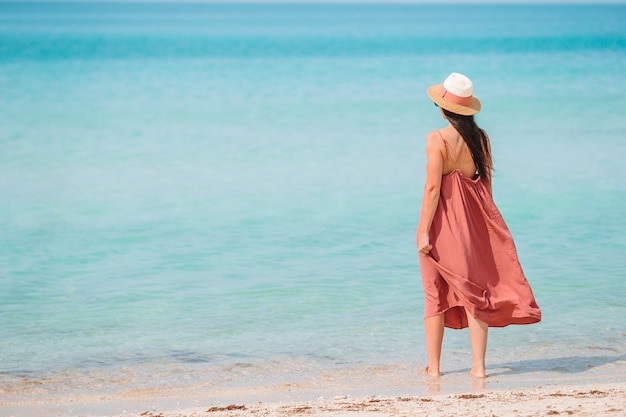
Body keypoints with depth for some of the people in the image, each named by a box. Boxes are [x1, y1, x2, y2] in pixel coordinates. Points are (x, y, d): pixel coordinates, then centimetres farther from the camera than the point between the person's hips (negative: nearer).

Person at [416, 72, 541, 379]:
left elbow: (433, 187, -16)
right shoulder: (480, 137, 2)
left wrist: (424, 231, -13)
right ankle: (478, 365, 7)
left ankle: (433, 366, 12)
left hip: (444, 219, -4)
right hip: (475, 222, 4)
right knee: (475, 290, 9)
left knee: (435, 294, 8)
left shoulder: (438, 139, -14)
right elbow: (486, 182, 8)